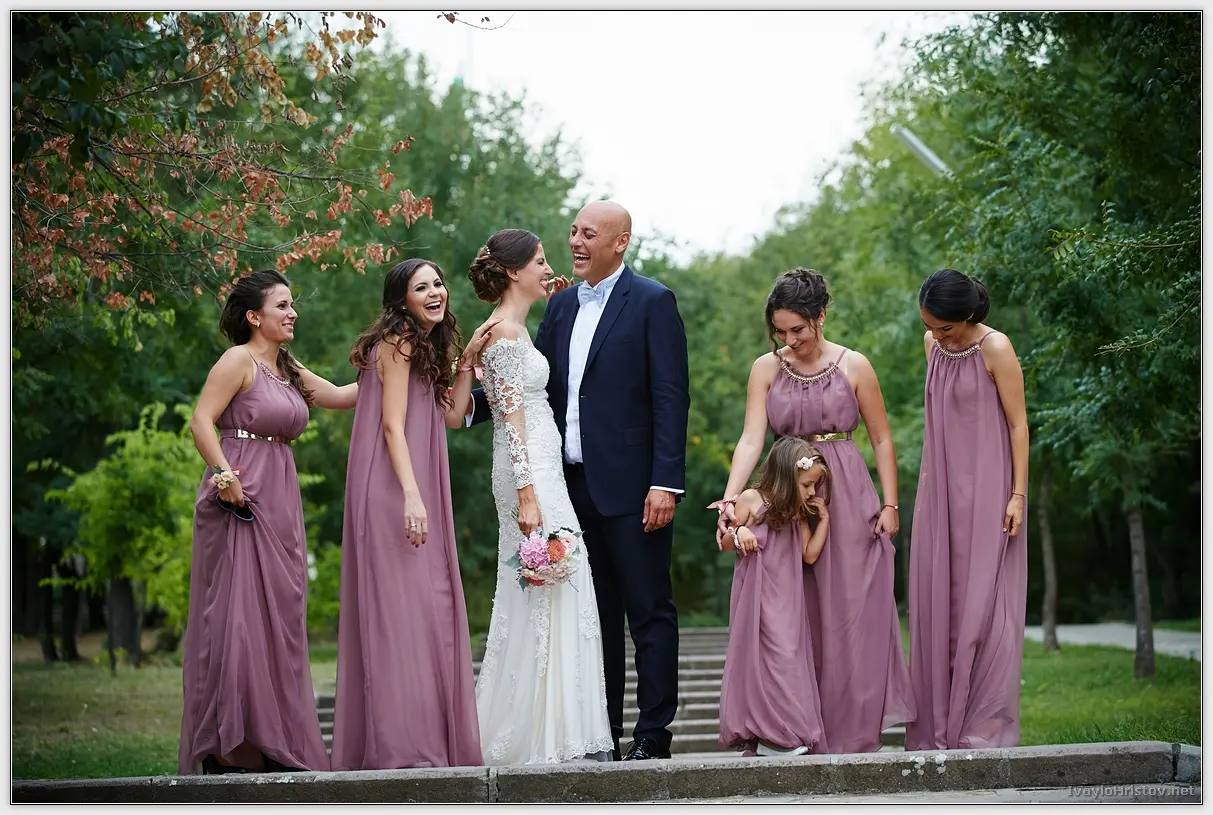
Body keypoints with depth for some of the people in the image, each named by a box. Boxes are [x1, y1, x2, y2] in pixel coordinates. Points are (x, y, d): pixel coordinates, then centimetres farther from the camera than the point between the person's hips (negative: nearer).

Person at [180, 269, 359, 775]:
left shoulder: (288, 369, 17)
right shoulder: (239, 361, -7)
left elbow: (340, 397, 22)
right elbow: (201, 422, -13)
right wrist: (225, 476, -21)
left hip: (280, 504, 9)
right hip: (242, 497, -9)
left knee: (277, 615, 9)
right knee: (237, 613, -10)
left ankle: (272, 741, 14)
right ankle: (227, 748, -10)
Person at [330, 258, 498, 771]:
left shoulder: (426, 347, 20)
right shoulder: (398, 344, -8)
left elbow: (452, 416, 17)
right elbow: (393, 425, -16)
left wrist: (467, 359, 12)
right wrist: (412, 496, -24)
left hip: (419, 490, 10)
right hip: (394, 493, -10)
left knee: (428, 608, 8)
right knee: (402, 606, -12)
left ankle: (433, 739, 11)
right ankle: (403, 743, -14)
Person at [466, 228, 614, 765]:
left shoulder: (514, 329, 17)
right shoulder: (506, 331, -12)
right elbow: (512, 418, -17)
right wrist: (527, 495, -21)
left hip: (542, 469, 10)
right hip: (531, 474, -10)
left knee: (540, 596, 10)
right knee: (546, 596, -9)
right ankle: (546, 735, -6)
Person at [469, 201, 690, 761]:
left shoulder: (652, 302, -5)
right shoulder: (562, 305, 15)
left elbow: (671, 397, -10)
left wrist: (666, 482, -17)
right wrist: (469, 404, 1)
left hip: (631, 485, -7)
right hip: (575, 484, 7)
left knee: (649, 612, -1)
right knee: (595, 614, 11)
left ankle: (653, 735, 1)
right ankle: (602, 734, 16)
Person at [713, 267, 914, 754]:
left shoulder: (853, 366, 1)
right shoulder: (766, 369, 4)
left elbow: (881, 439, 5)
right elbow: (751, 439, -5)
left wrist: (890, 504, -2)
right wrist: (729, 499, -19)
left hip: (848, 498, -2)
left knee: (851, 613, -3)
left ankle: (853, 732, 1)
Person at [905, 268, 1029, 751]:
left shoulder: (995, 349, -12)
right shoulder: (933, 344, 7)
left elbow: (1018, 424, -10)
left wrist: (1018, 494, -14)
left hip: (986, 488, -6)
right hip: (940, 489, 6)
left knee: (982, 601, -6)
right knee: (938, 601, 6)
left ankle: (985, 725, -2)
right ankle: (938, 725, 11)